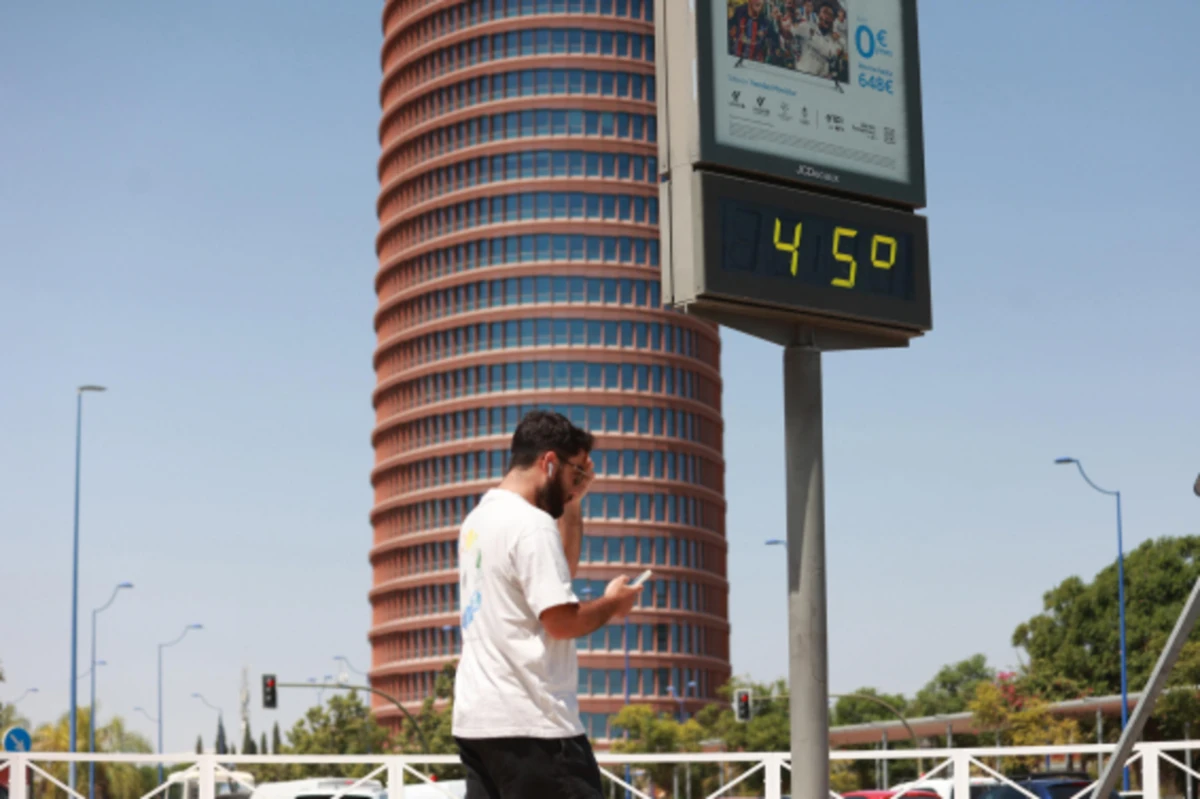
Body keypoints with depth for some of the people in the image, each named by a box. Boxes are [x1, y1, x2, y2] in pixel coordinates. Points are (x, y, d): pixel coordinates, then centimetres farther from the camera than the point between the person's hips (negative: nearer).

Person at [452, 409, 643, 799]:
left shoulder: (478, 520, 16)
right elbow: (562, 619, -18)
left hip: (475, 718, 9)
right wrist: (612, 603, 0)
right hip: (530, 722, -9)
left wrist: (573, 504, 20)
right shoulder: (531, 523, -13)